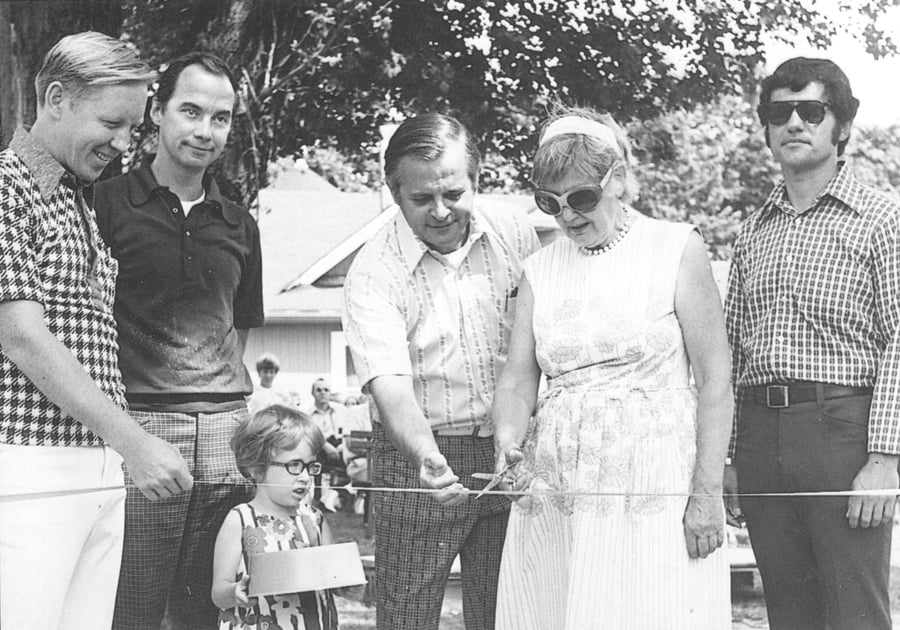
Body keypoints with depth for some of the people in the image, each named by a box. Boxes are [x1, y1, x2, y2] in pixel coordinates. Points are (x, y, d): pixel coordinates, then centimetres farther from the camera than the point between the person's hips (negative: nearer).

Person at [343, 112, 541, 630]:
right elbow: (390, 384, -24)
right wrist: (428, 460, -42)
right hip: (421, 458, -3)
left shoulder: (516, 234, -2)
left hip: (510, 456, 3)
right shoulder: (373, 275, -14)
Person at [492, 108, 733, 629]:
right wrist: (508, 440, -16)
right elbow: (519, 378, 7)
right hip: (553, 495, 4)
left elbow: (715, 379, -3)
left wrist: (707, 494, -10)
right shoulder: (540, 269, 13)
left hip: (653, 488, -4)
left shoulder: (677, 249, 1)